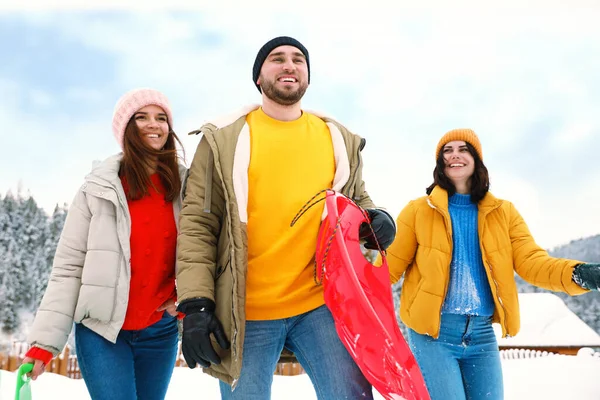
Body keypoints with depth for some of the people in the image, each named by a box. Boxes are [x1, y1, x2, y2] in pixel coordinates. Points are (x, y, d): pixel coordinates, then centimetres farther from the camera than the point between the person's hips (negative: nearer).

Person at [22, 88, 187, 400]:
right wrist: (45, 340, -11)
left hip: (161, 331, 3)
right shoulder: (101, 188, -5)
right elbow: (68, 266, -6)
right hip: (101, 329, -3)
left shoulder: (186, 186, 2)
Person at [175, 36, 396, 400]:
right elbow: (198, 224, 0)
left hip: (322, 303, 2)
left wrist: (376, 220, -3)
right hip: (245, 313, -1)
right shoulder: (224, 139, 3)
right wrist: (196, 303, -9)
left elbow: (357, 200, 21)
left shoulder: (338, 139, 11)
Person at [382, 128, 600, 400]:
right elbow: (391, 265, -2)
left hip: (482, 334, 3)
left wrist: (577, 274, -22)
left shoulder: (503, 212, 7)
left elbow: (530, 261, -3)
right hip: (432, 332, -3)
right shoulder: (418, 211, 0)